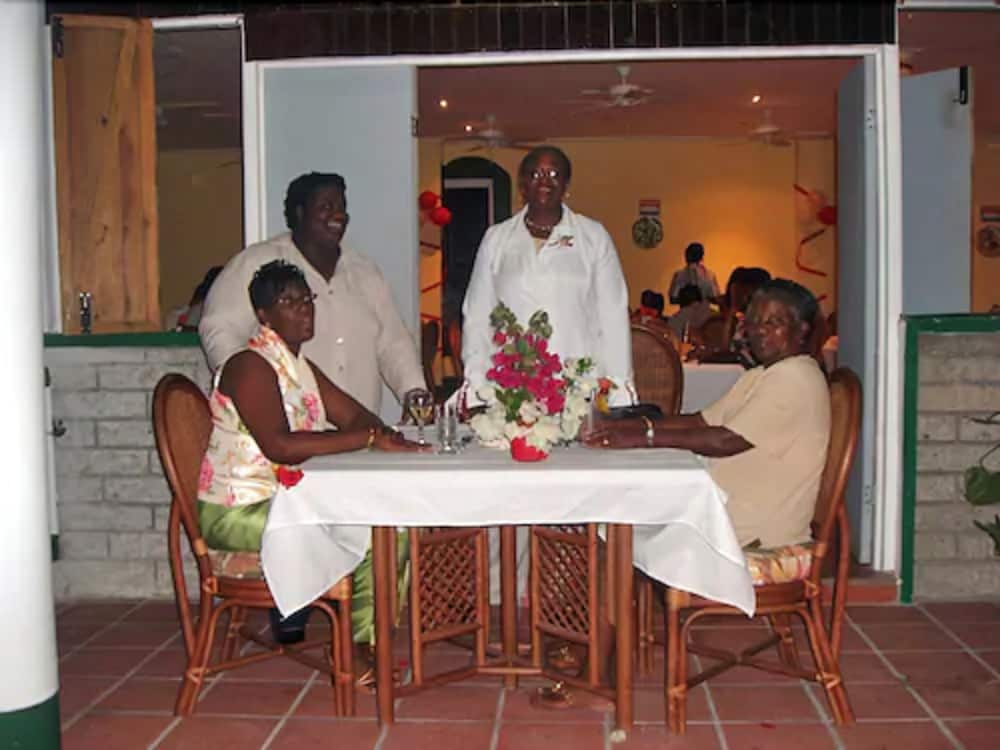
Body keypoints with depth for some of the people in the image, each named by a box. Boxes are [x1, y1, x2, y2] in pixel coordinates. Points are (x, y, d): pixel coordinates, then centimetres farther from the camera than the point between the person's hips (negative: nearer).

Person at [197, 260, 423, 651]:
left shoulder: (301, 366, 14)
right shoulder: (250, 366, -15)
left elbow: (355, 415, 11)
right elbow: (280, 446, -29)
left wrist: (385, 436, -13)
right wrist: (369, 438, -29)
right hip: (236, 514, -9)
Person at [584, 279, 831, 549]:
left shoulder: (795, 377, -17)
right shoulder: (759, 376, 17)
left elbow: (727, 440, -25)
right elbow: (704, 420, 10)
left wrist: (646, 437, -26)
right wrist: (640, 424, -4)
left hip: (763, 523, -9)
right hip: (734, 499, 9)